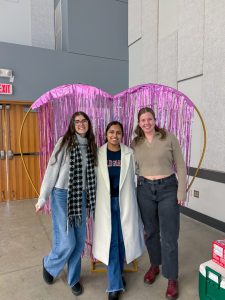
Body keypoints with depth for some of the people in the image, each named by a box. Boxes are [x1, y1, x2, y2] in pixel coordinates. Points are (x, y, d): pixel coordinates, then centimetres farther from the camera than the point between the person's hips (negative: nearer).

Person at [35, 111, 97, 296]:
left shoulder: (91, 145, 5)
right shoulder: (65, 142, -9)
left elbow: (91, 173, 9)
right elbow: (52, 169, -9)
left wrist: (91, 196, 9)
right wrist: (43, 197, -8)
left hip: (81, 196, 5)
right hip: (62, 195, -4)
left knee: (80, 240, 11)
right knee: (67, 242, -2)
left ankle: (73, 278, 34)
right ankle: (49, 265, 32)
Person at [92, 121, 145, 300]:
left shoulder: (129, 153, 0)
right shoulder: (99, 154, -3)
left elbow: (134, 177, 4)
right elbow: (94, 179, 0)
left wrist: (132, 201, 4)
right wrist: (95, 202, 0)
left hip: (125, 201, 2)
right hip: (106, 202, -1)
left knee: (123, 239, 12)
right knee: (110, 241, 3)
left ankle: (118, 274, 38)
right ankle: (115, 285, 19)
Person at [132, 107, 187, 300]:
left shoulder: (169, 137, -5)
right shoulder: (135, 143, 3)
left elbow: (180, 165, -3)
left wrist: (182, 191, -8)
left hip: (168, 188, -2)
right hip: (145, 189, 3)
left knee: (169, 236, 3)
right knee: (150, 231, 16)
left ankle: (172, 279, 23)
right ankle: (155, 265, 40)